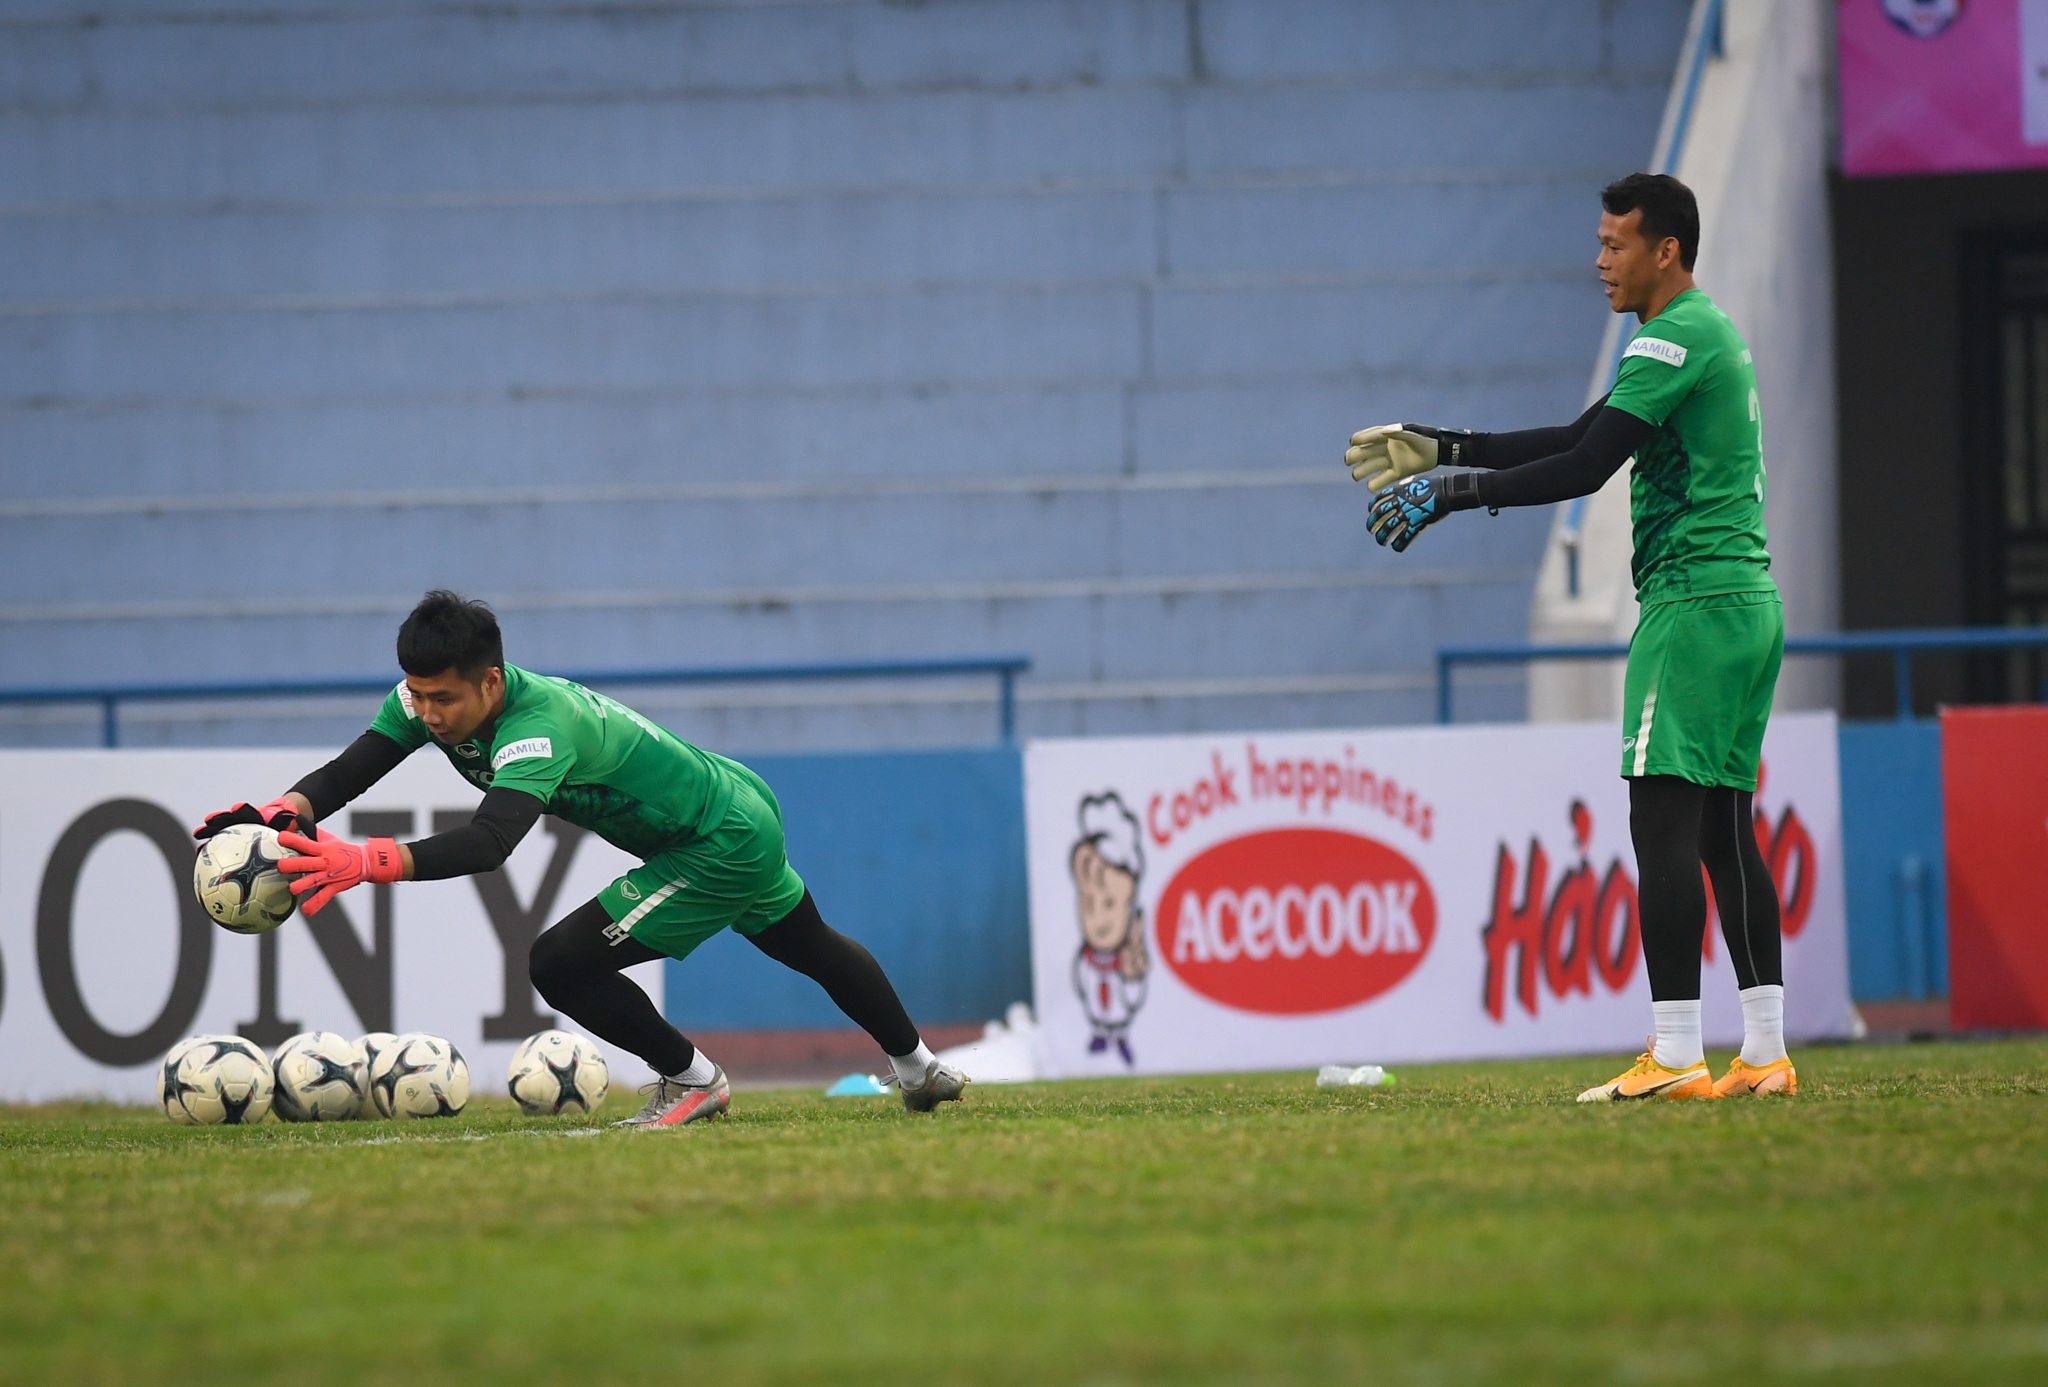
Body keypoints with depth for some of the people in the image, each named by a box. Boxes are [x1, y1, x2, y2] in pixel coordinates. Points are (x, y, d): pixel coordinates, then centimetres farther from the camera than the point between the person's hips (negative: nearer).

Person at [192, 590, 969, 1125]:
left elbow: (488, 842, -54)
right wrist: (286, 813, -42)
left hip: (723, 846, -10)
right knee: (809, 949, 31)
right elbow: (347, 772, -21)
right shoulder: (429, 698, -15)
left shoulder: (540, 727, -39)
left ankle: (691, 1079, 5)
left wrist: (365, 863, -65)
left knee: (561, 965, -16)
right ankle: (917, 1068, 54)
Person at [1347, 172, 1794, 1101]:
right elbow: (1579, 437, 24)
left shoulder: (1674, 338, -11)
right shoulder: (1711, 334, 21)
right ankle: (1764, 1056, 7)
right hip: (1748, 601, 10)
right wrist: (1444, 450, 20)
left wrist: (1456, 493, -13)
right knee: (1723, 831, 9)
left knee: (1663, 823, -12)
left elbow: (1587, 466, -19)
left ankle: (1675, 1059, -18)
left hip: (1692, 601, -10)